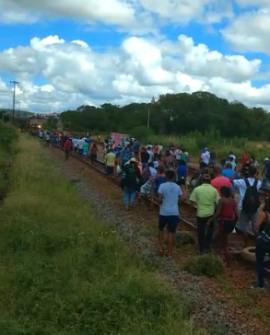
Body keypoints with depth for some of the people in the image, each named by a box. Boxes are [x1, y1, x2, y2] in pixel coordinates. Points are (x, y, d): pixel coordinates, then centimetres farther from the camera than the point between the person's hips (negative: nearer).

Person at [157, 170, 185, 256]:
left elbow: (159, 199, -11)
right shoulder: (177, 187, 5)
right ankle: (169, 252, 13)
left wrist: (162, 202, 10)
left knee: (161, 229, 21)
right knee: (171, 233, 8)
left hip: (164, 212, -2)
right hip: (174, 213, 2)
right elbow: (183, 197, 5)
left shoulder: (162, 185, -5)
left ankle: (160, 248, 20)